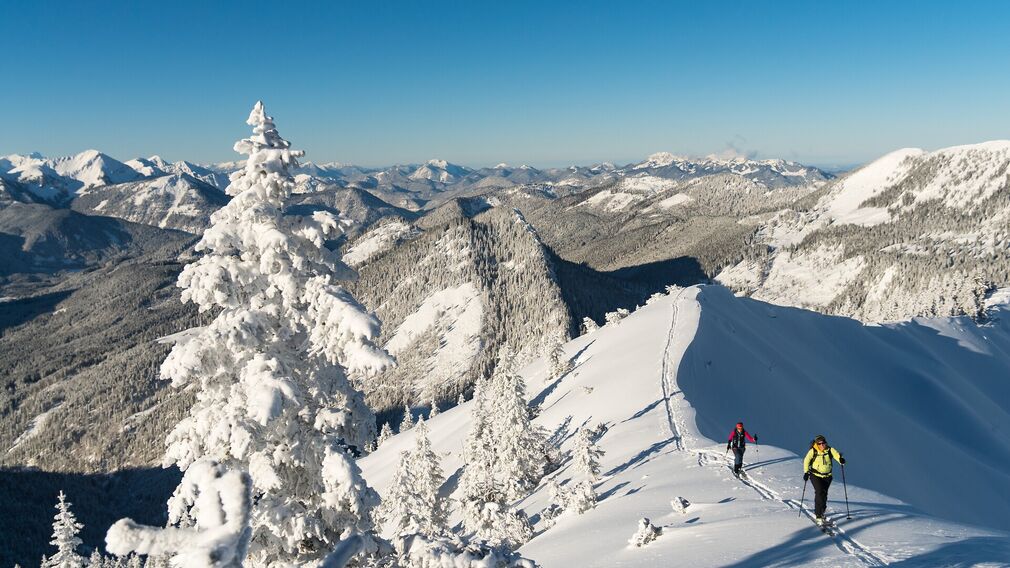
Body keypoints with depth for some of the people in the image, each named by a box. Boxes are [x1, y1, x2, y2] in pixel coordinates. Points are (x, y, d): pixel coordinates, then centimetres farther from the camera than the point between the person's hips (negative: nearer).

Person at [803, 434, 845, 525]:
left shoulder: (830, 450, -8)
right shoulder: (813, 451, -13)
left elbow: (836, 455, -23)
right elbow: (806, 461, -6)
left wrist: (841, 460, -45)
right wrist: (806, 472, -12)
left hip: (827, 476, 3)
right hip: (816, 476, -3)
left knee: (824, 494, 12)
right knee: (819, 492, -16)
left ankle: (820, 511, 34)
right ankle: (818, 515, -12)